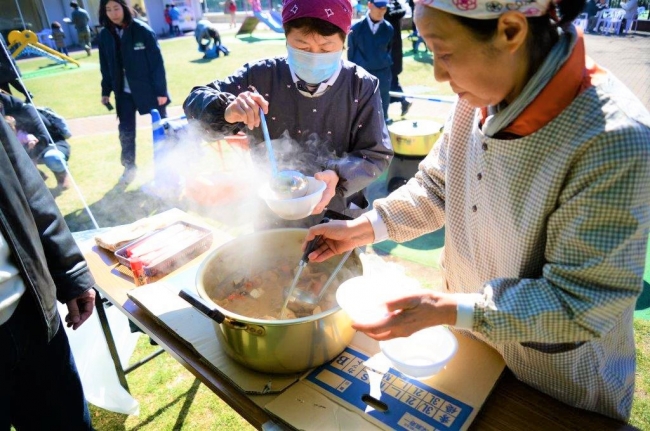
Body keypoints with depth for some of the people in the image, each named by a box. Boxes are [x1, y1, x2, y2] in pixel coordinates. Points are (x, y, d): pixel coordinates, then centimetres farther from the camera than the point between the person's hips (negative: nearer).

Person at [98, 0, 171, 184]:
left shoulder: (142, 30, -12)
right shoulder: (105, 35, 1)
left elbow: (157, 62, -11)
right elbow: (106, 66, 9)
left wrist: (161, 90, -14)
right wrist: (106, 91, 8)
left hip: (149, 88, -4)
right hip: (124, 92, 4)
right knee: (126, 130, 7)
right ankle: (129, 167, 24)